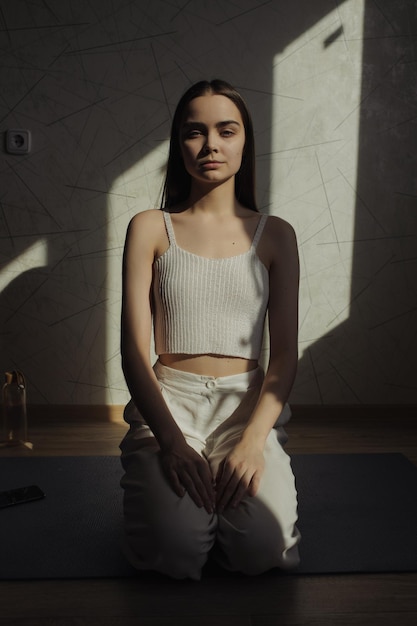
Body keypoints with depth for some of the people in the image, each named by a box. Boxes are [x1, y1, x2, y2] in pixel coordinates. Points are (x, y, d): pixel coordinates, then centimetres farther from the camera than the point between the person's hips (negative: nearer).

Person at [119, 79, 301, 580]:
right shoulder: (150, 228, 5)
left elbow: (284, 355, 2)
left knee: (260, 547, -23)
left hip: (248, 403, 1)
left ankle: (227, 488, 10)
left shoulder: (274, 234, 7)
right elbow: (134, 349, -3)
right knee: (176, 549, -24)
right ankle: (158, 486, 10)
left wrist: (253, 441, -15)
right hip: (168, 400, -1)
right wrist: (170, 440, -17)